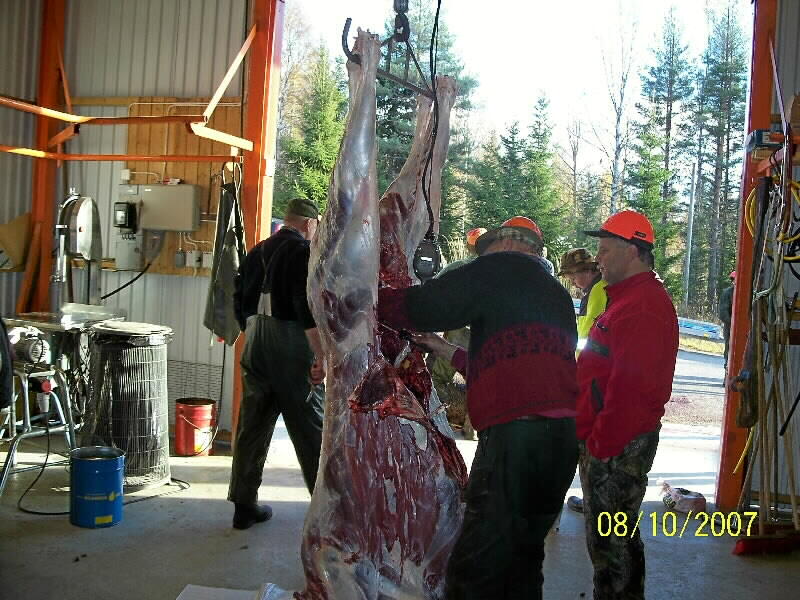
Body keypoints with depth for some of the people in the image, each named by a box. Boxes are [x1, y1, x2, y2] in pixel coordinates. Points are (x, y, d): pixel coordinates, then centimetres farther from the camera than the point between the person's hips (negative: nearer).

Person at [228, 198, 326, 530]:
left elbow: (240, 303, 17)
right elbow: (308, 308, -19)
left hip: (255, 344, 7)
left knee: (251, 426, 11)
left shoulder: (257, 251, 14)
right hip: (291, 345, -7)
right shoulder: (303, 251, -8)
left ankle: (245, 505, 18)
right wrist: (321, 356, -19)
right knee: (310, 428, 2)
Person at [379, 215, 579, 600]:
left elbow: (421, 306, -6)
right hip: (563, 436, 9)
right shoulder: (557, 294, 27)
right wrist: (451, 353, 38)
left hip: (515, 435, -9)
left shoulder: (501, 268, 1)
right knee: (522, 558, 20)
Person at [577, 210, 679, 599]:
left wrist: (600, 444, -21)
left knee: (608, 539, 1)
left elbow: (629, 389, -26)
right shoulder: (629, 297, 16)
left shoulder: (643, 307, -20)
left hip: (616, 446, -11)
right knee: (619, 534, 21)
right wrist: (592, 437, 20)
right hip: (608, 439, 11)